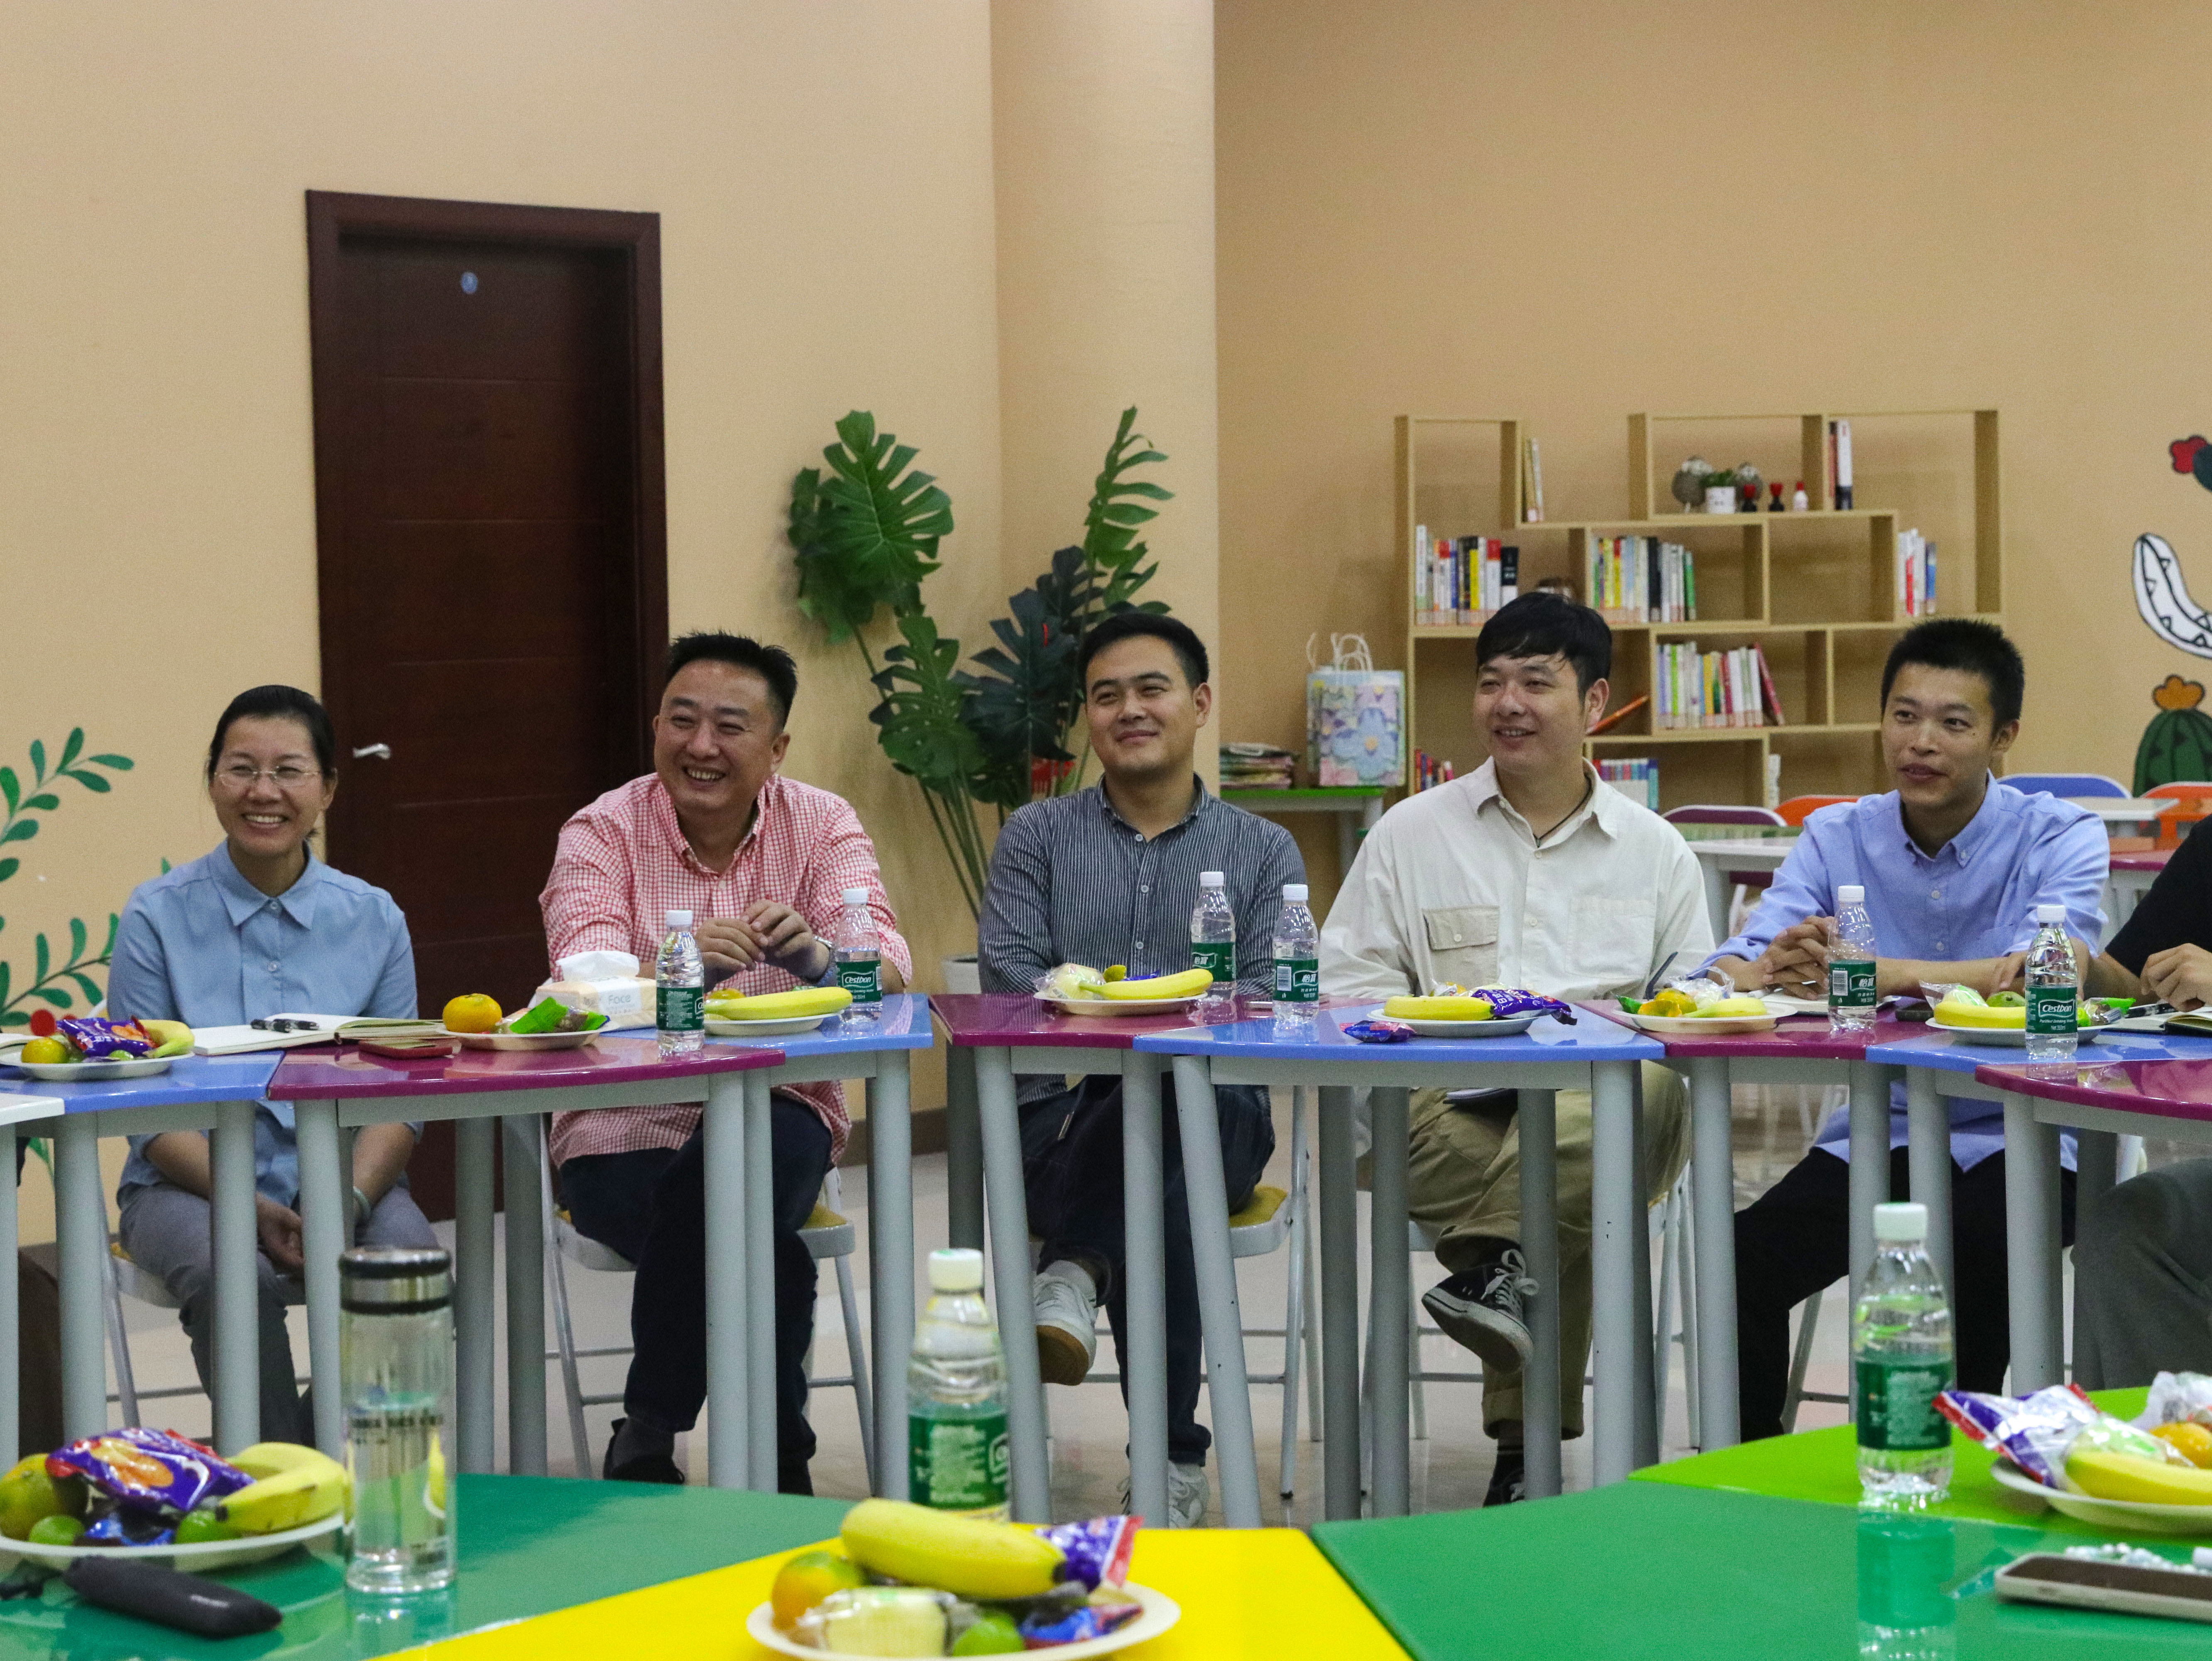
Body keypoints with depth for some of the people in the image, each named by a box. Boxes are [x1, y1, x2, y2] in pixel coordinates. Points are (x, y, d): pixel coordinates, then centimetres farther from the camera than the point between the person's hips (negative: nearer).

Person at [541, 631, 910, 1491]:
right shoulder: (603, 831, -1)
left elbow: (887, 970, -13)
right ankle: (777, 1461, -5)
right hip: (625, 1129, -1)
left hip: (779, 1109, 1)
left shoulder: (821, 825, 2)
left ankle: (649, 1436, -13)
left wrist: (817, 953, -37)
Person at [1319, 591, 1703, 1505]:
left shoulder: (1655, 849, 21)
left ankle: (1496, 1264, -39)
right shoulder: (1412, 833, 18)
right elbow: (1348, 983, 12)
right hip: (1450, 1099, 0)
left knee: (1647, 1088, -38)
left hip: (1611, 1094, 0)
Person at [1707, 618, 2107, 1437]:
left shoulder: (2060, 837, -5)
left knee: (1964, 1253, -33)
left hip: (2017, 1134, -3)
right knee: (1746, 1255, -20)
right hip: (1877, 1131, 3)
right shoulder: (1836, 838, 6)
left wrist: (1872, 972, -37)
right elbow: (1728, 974, -6)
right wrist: (1771, 971, -33)